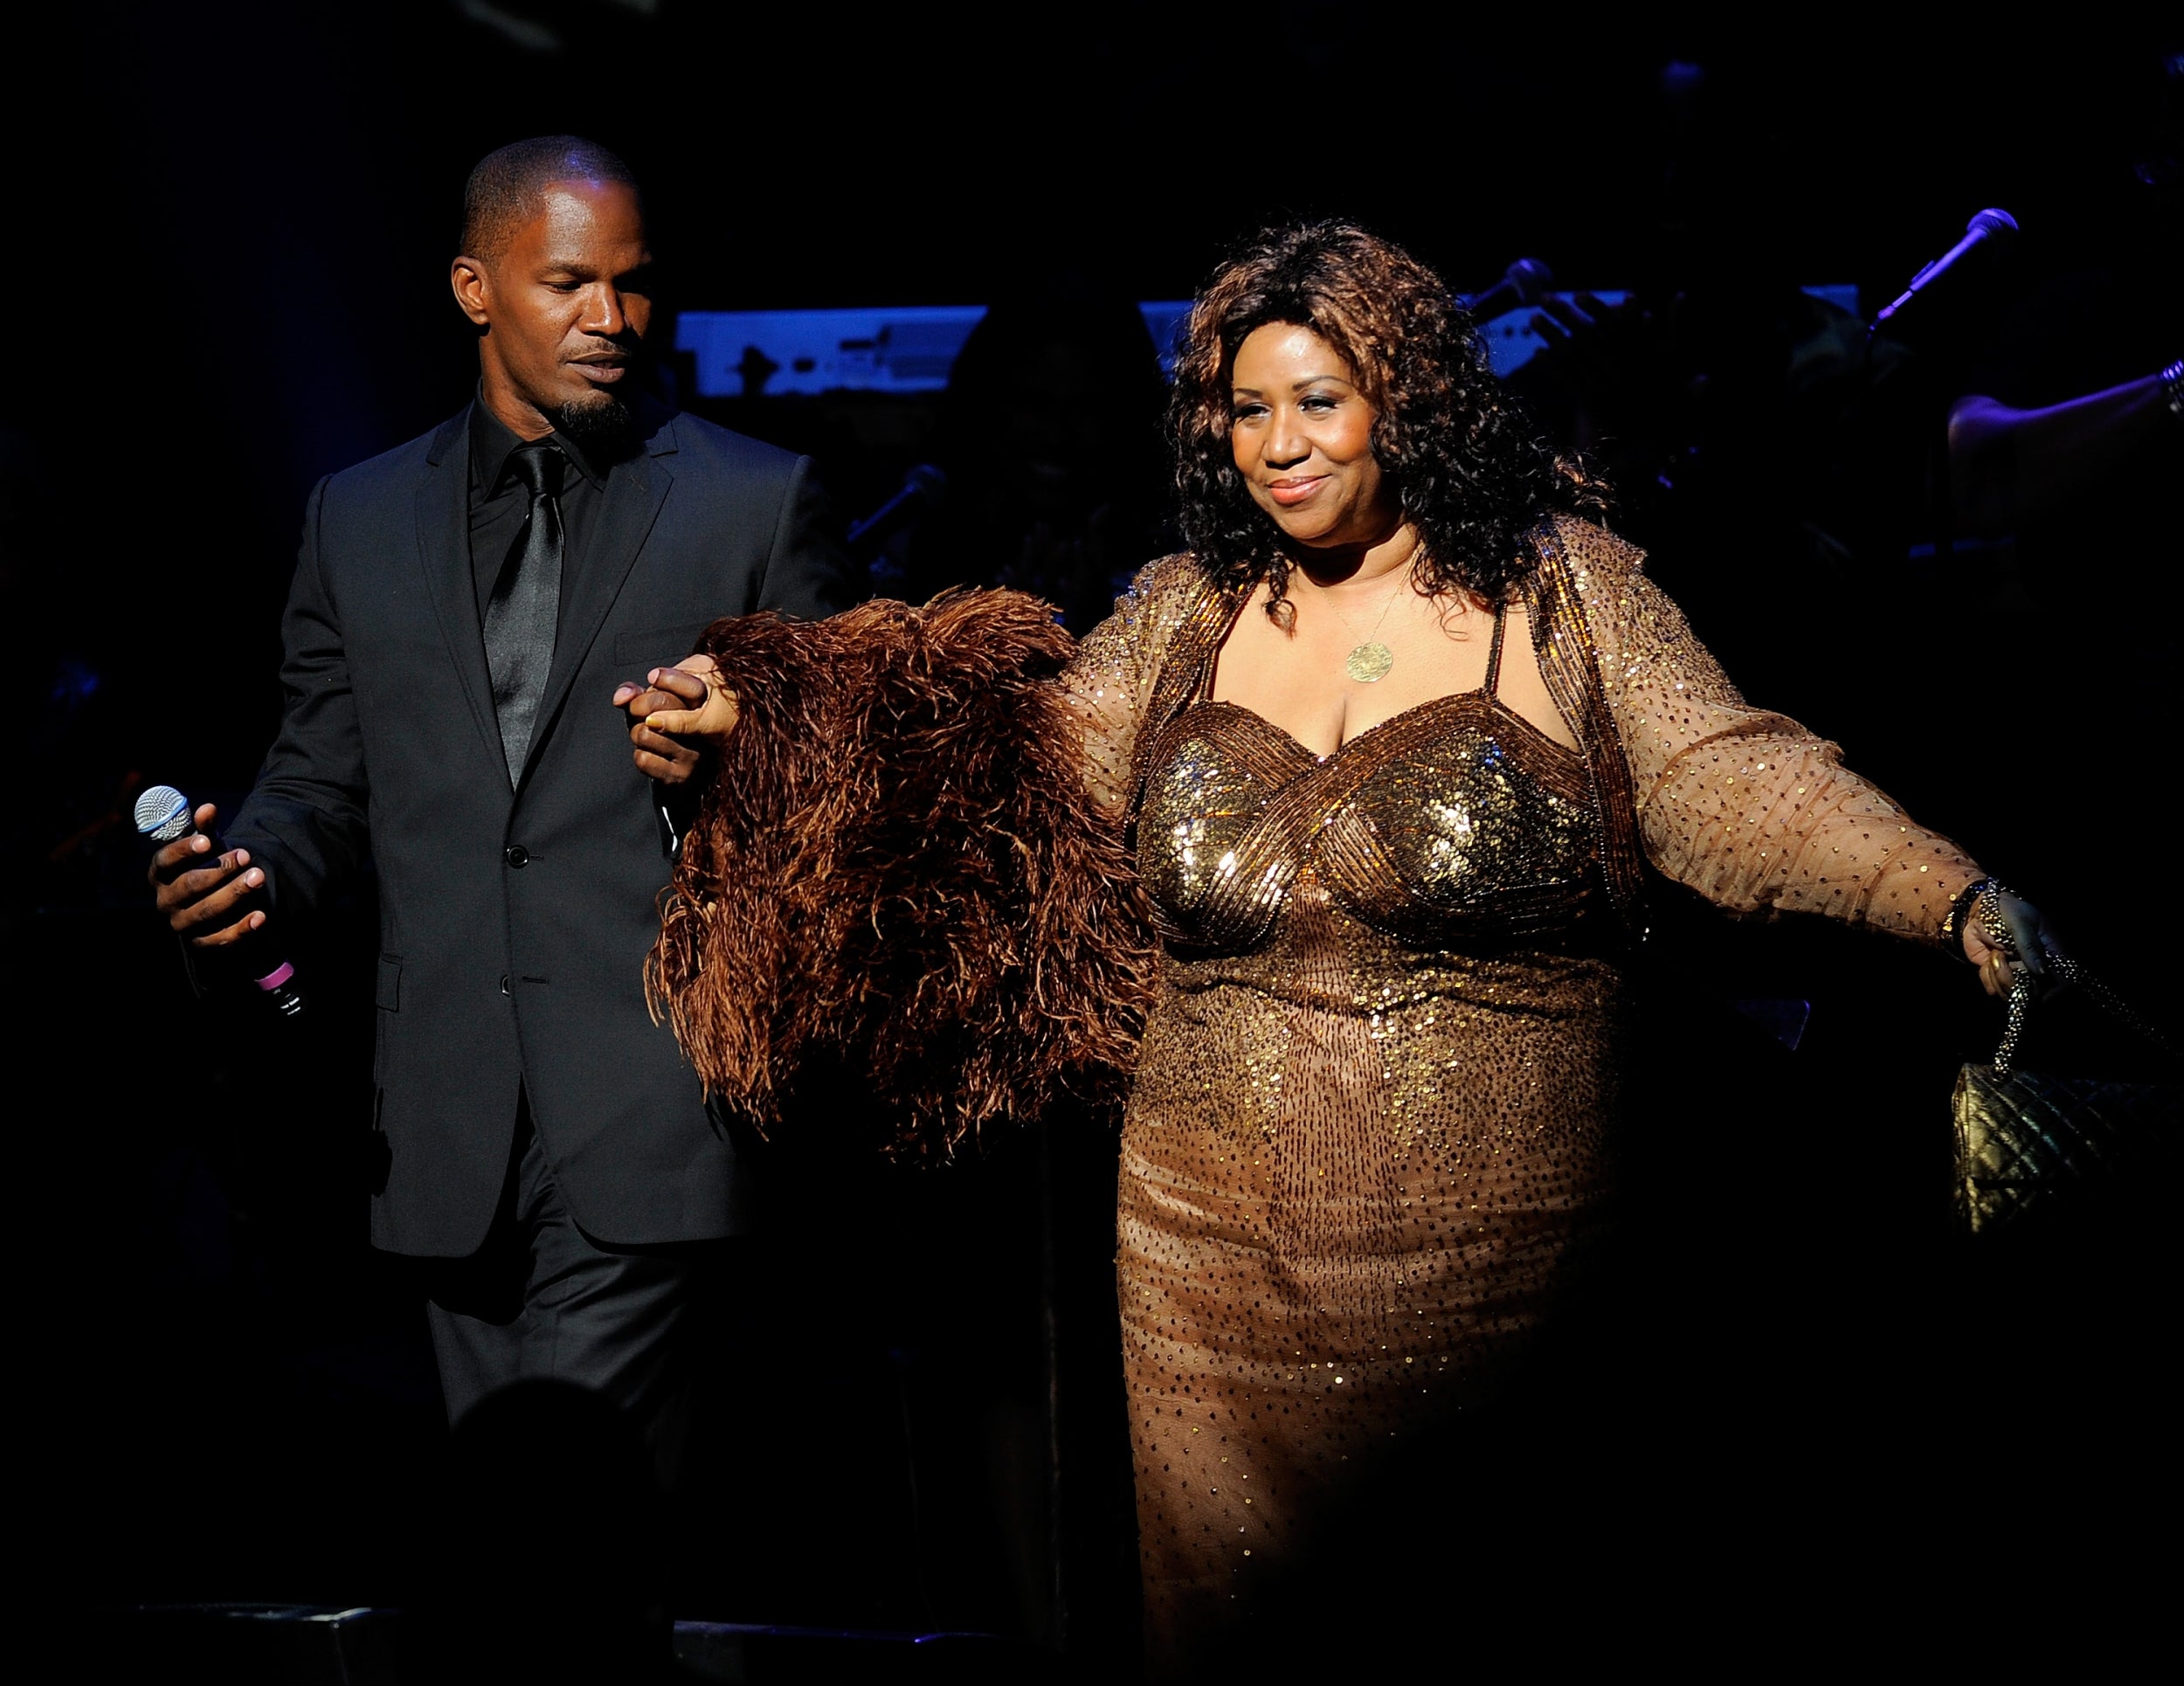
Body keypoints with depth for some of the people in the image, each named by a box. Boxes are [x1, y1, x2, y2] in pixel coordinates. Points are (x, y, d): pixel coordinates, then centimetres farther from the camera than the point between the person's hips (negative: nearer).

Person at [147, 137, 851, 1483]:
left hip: (652, 1114, -4)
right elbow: (322, 782, 17)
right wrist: (246, 870, -4)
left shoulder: (760, 502, 4)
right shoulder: (358, 519, 14)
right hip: (454, 1117, 4)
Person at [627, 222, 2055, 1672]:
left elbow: (1727, 780, -9)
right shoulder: (1184, 615, 9)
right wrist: (760, 717, -3)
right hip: (1218, 1264, 3)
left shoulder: (1562, 588, -1)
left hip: (1498, 1265, -3)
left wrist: (1954, 896, -25)